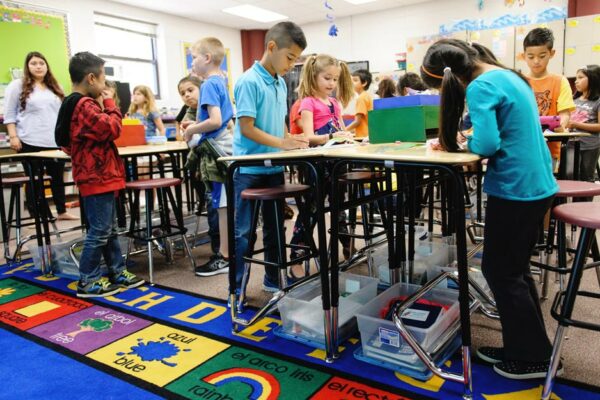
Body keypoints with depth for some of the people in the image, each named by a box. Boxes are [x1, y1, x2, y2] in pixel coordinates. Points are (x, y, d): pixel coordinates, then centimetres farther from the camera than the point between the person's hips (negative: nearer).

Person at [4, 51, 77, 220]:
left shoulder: (55, 87, 15)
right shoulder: (17, 85, 1)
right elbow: (9, 114, -1)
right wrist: (13, 136, -9)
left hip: (55, 142, 4)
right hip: (30, 142, -4)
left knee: (58, 177, 11)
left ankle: (62, 211, 22)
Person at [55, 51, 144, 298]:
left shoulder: (81, 104, 16)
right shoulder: (85, 105, -17)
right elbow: (112, 128, -21)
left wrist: (103, 105, 10)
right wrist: (109, 104, -9)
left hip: (100, 175, 11)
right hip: (97, 177, -11)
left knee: (109, 229, 16)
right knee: (99, 231, -3)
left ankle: (117, 272, 25)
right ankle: (88, 281, 7)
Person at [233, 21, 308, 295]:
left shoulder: (281, 84, 10)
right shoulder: (249, 82, -14)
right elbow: (246, 127, -18)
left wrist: (292, 142, -1)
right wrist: (281, 143, -23)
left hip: (274, 168, 8)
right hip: (249, 170, -8)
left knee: (274, 227, 16)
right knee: (244, 231, 1)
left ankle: (273, 280, 31)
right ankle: (237, 289, 14)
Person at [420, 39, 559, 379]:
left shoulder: (480, 87, -15)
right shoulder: (510, 76, 13)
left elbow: (486, 144, -23)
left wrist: (464, 143, -3)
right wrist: (471, 136, 11)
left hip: (515, 189, -10)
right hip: (538, 185, 10)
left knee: (501, 272, 5)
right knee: (515, 268, 18)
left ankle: (533, 357, 17)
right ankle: (523, 347, 30)